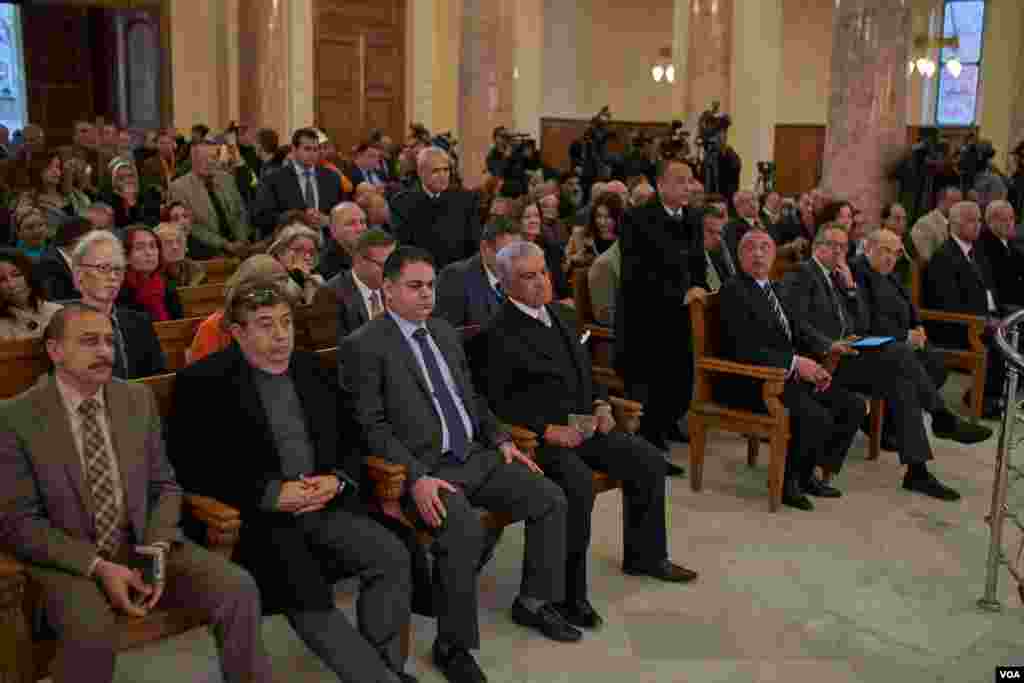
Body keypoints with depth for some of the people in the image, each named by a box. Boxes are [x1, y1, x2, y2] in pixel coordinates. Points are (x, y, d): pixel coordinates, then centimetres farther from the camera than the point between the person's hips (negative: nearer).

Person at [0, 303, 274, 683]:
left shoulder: (139, 399, 5)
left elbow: (165, 486, 8)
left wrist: (156, 551, -11)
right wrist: (99, 567, -19)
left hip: (142, 547, 4)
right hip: (69, 562, -3)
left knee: (238, 588, -18)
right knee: (92, 628, -35)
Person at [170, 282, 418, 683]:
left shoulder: (310, 368, 12)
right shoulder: (203, 381, -5)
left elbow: (351, 438, 17)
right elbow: (191, 466, -11)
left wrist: (337, 480, -6)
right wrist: (272, 494, -18)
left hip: (323, 502, 5)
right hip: (258, 513, -5)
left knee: (392, 558, -16)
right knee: (307, 598, -26)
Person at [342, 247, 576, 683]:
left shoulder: (444, 331, 15)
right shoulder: (363, 346, -8)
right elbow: (372, 426, -13)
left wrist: (500, 439, 8)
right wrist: (417, 478, -23)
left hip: (475, 456, 8)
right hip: (424, 468, -7)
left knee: (550, 499, -3)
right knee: (465, 531, -31)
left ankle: (534, 601, 17)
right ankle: (452, 644, -9)